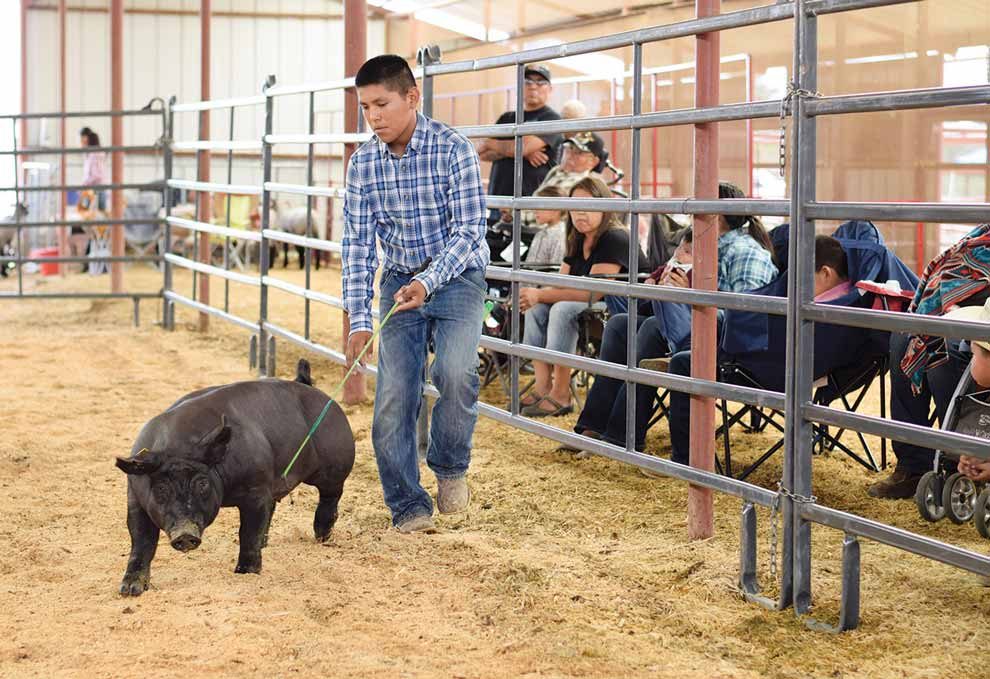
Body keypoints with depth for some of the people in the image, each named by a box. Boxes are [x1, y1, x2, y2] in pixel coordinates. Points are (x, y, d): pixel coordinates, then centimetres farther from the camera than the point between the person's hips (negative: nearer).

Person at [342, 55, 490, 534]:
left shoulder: (453, 150, -17)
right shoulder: (363, 162, -4)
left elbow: (469, 231, -18)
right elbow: (357, 241, -5)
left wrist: (428, 282, -32)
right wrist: (359, 318, -14)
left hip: (455, 278, -4)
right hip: (399, 283, 4)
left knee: (455, 372, -27)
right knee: (393, 397, -4)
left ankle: (450, 467, -1)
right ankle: (408, 508, 9)